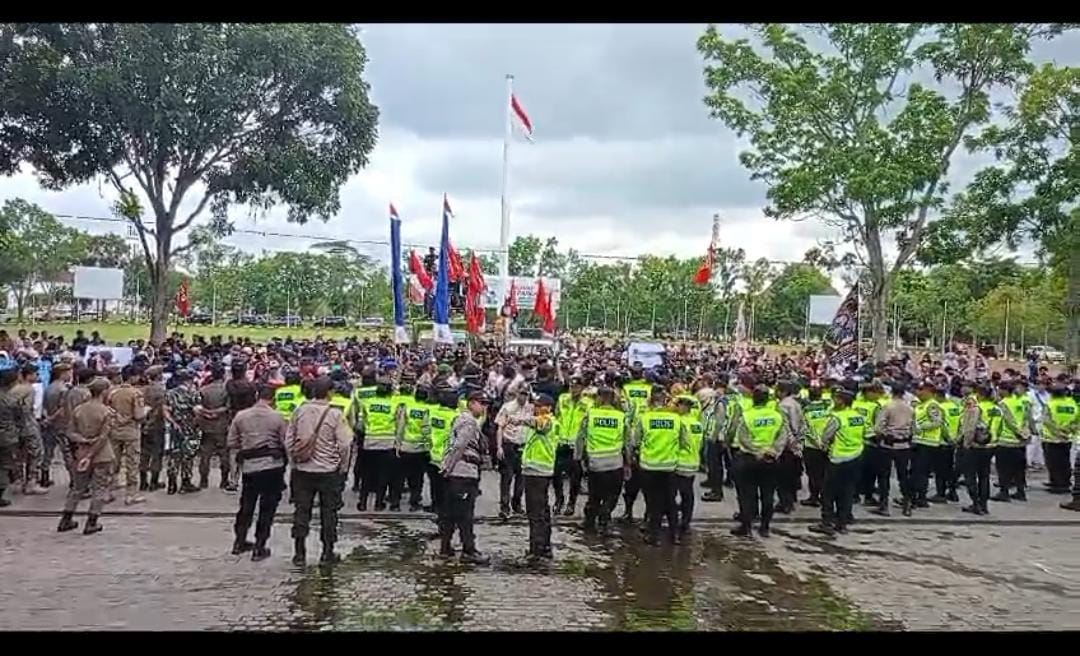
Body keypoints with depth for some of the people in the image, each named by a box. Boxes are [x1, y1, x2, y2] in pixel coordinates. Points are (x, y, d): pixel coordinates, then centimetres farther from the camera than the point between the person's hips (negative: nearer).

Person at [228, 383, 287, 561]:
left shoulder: (240, 416, 0)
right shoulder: (277, 417, -7)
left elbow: (231, 443, 4)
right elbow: (286, 443, -5)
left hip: (249, 466, 3)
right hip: (273, 465, -3)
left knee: (247, 504, 18)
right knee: (267, 507, 5)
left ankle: (239, 542, 28)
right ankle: (259, 547, 8)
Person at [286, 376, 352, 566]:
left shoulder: (299, 410, -4)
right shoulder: (335, 414, -13)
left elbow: (288, 440, 2)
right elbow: (344, 444, -12)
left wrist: (294, 461, 14)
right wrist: (343, 466, 3)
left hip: (302, 470, 3)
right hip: (328, 470, -2)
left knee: (301, 511, 10)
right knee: (328, 512, 10)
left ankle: (299, 553, 14)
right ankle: (327, 553, 16)